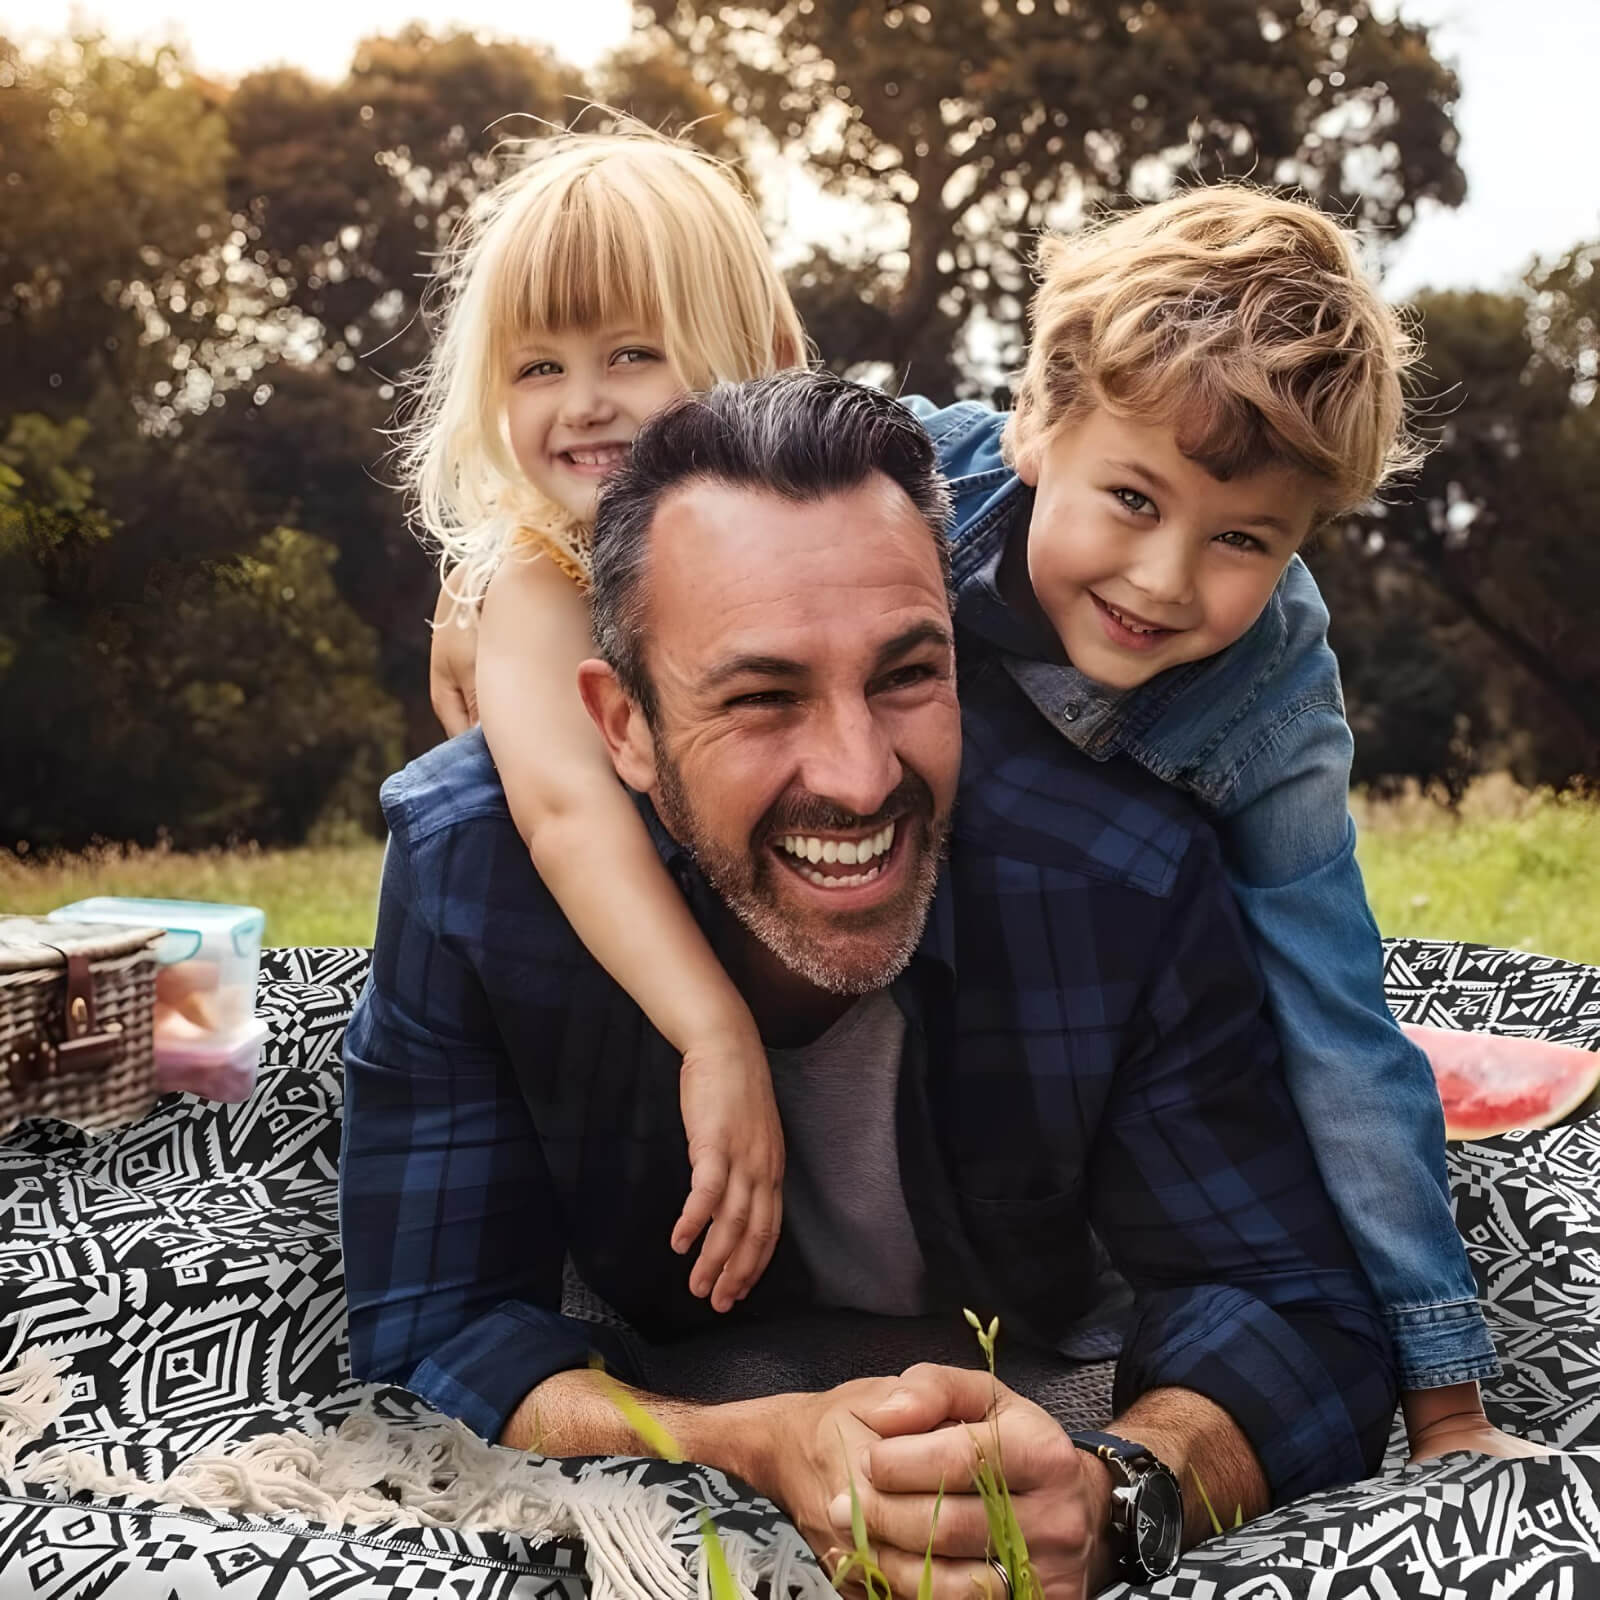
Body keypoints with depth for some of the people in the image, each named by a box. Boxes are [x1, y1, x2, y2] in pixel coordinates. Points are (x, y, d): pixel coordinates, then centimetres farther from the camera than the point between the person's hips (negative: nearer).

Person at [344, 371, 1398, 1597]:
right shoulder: (464, 864, -29)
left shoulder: (1129, 884, -30)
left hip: (1033, 1393, 1)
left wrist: (1114, 1493, -48)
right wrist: (762, 1450, -44)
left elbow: (1299, 1314, -25)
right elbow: (432, 1333, -25)